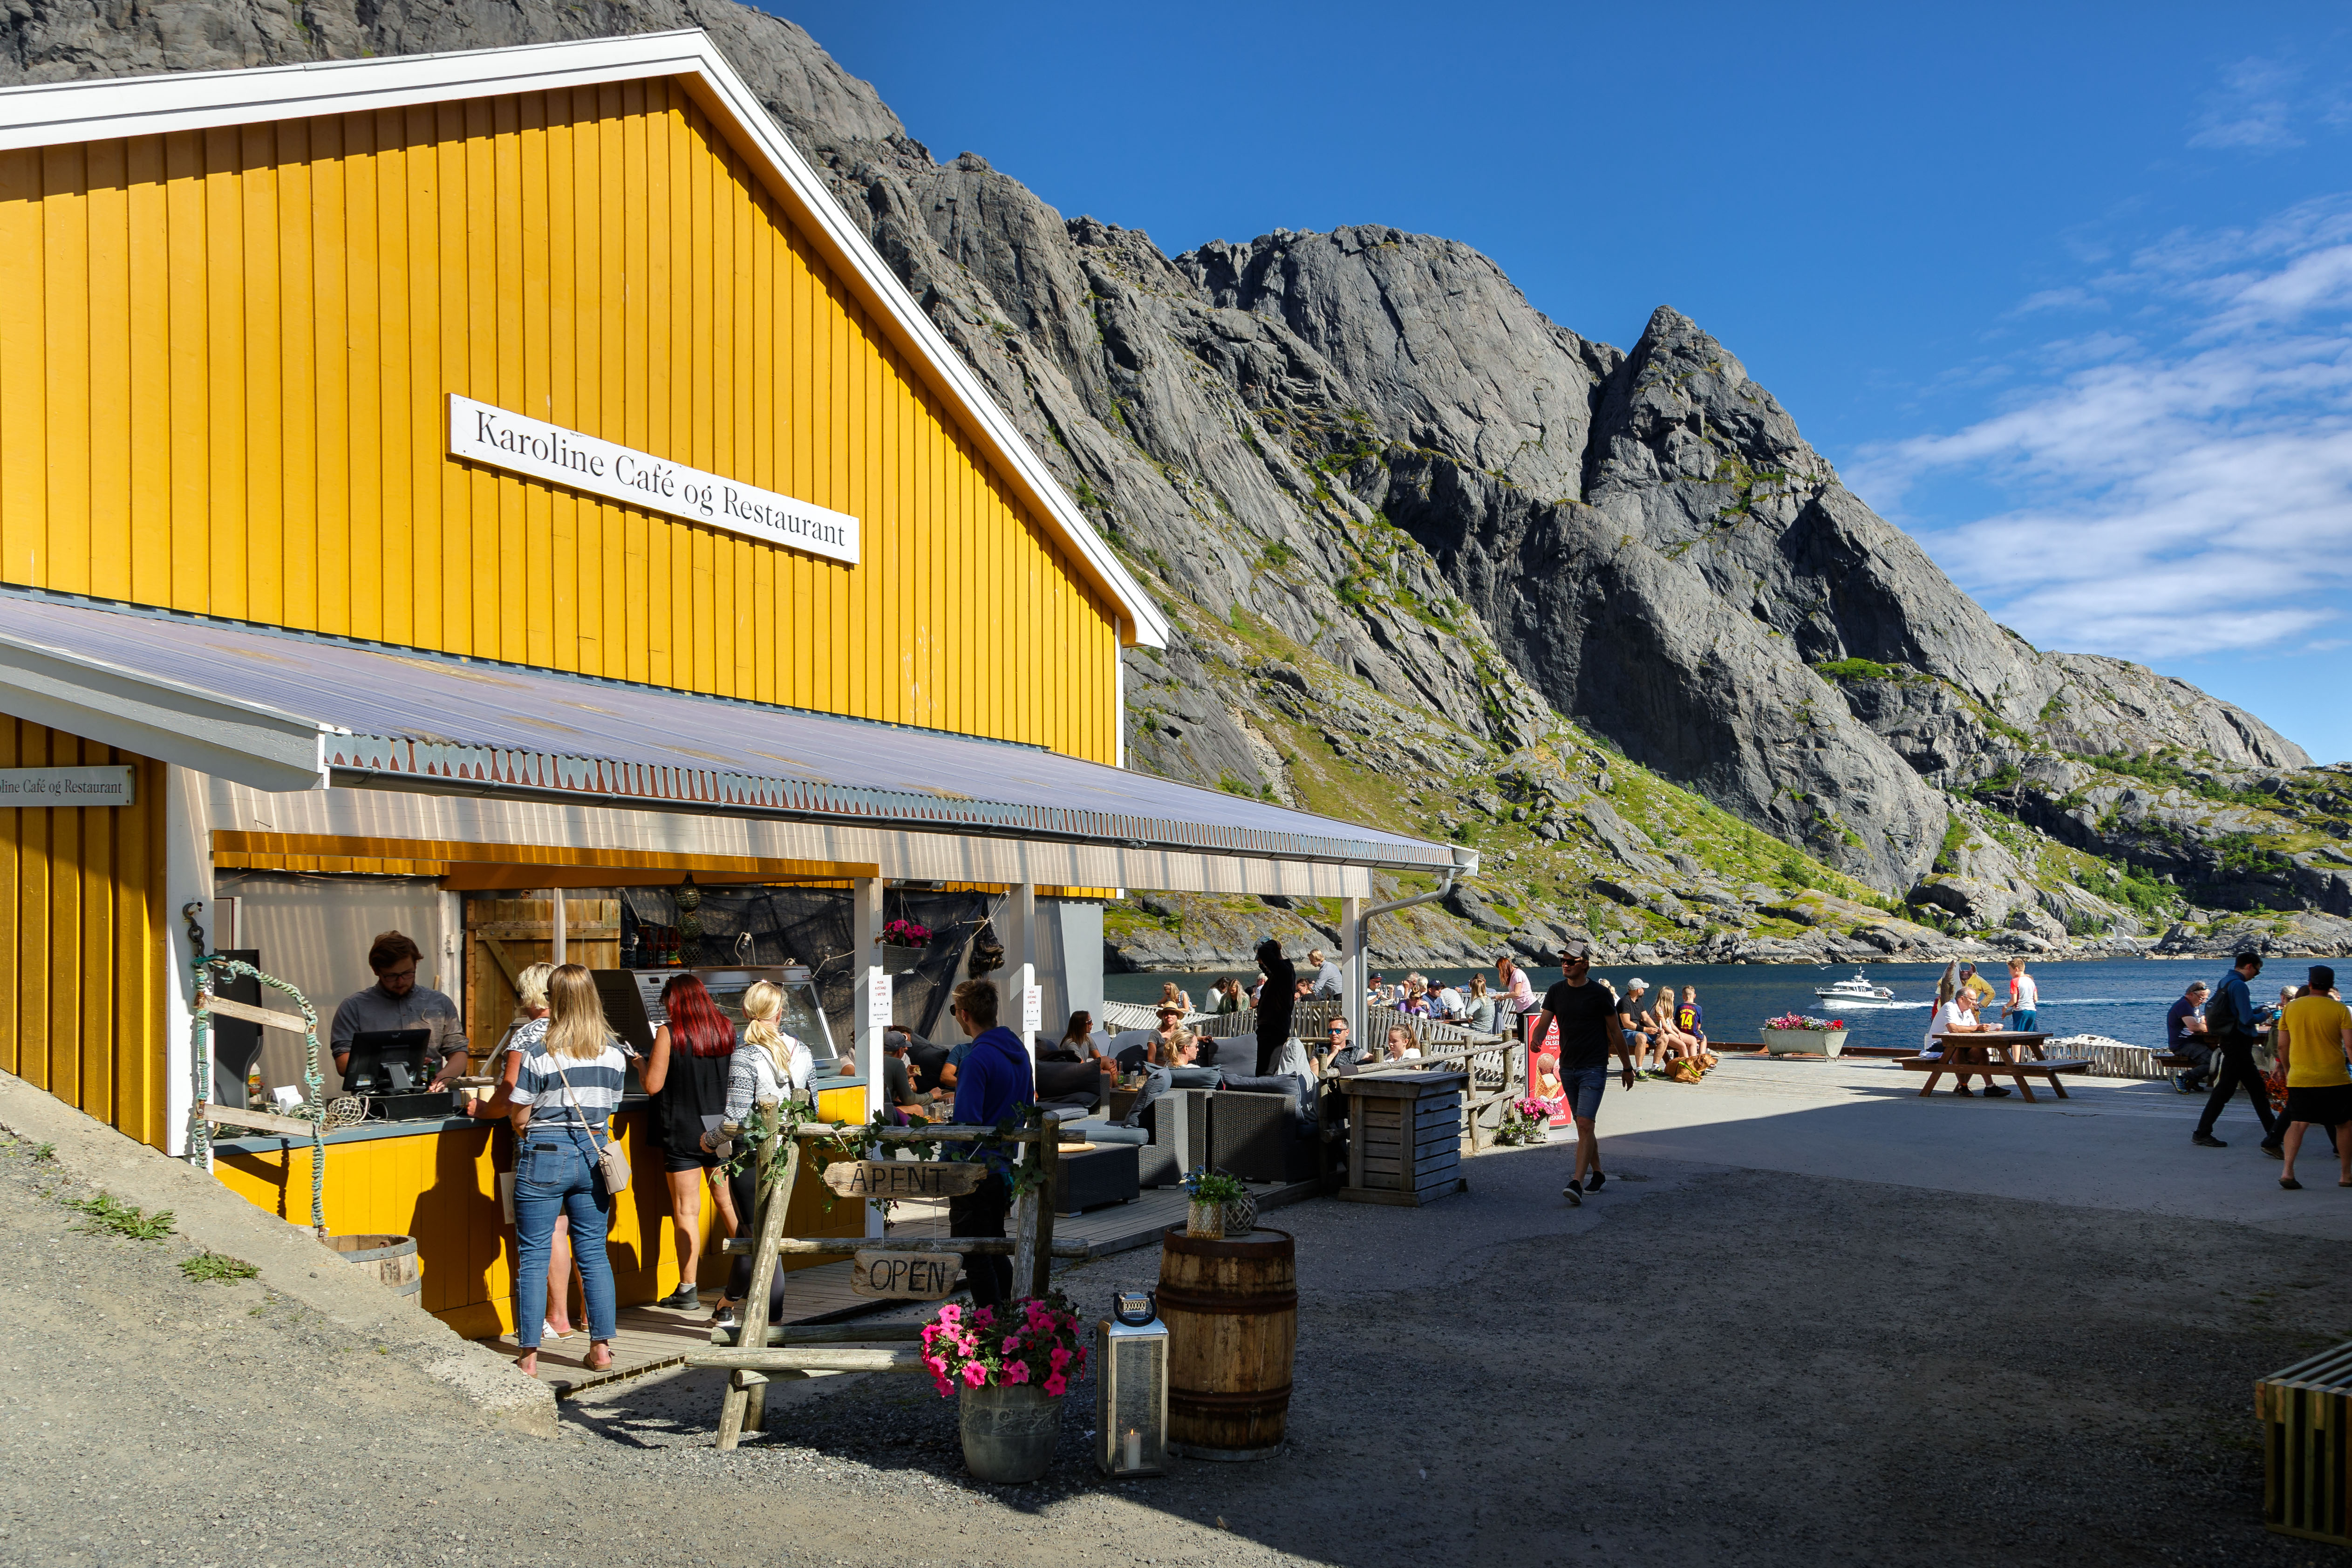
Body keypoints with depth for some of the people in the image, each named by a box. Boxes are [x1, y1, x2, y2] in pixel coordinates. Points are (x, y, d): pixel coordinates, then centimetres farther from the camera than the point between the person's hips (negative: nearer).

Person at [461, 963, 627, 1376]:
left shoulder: (540, 1053, -11)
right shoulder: (615, 1052, 1)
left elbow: (508, 1103, 0)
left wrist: (479, 1109, 21)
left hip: (545, 1155, -4)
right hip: (594, 1152, 4)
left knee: (533, 1257, 4)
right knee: (594, 1253, 12)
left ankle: (529, 1355, 6)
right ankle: (601, 1347, 14)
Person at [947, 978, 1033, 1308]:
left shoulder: (977, 1058, -20)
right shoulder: (1019, 1050, 8)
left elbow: (966, 1122, -25)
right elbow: (1028, 1106, 17)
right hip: (1006, 1166, 9)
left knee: (975, 1258, -1)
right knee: (996, 1250, 19)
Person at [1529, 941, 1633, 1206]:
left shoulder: (1600, 993, -7)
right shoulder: (1556, 992, 6)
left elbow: (1616, 1032, 1)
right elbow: (1543, 1024, -1)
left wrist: (1628, 1067, 6)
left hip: (1594, 1068, -5)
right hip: (1567, 1068, 5)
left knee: (1585, 1125, -15)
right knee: (1583, 1125, 14)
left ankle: (1577, 1184, -21)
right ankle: (1598, 1173, 30)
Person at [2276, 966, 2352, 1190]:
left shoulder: (2291, 1008, 3)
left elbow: (2282, 1046, 7)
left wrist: (2289, 1070, 21)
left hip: (2299, 1079, 1)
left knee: (2297, 1124, 1)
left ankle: (2288, 1171, -15)